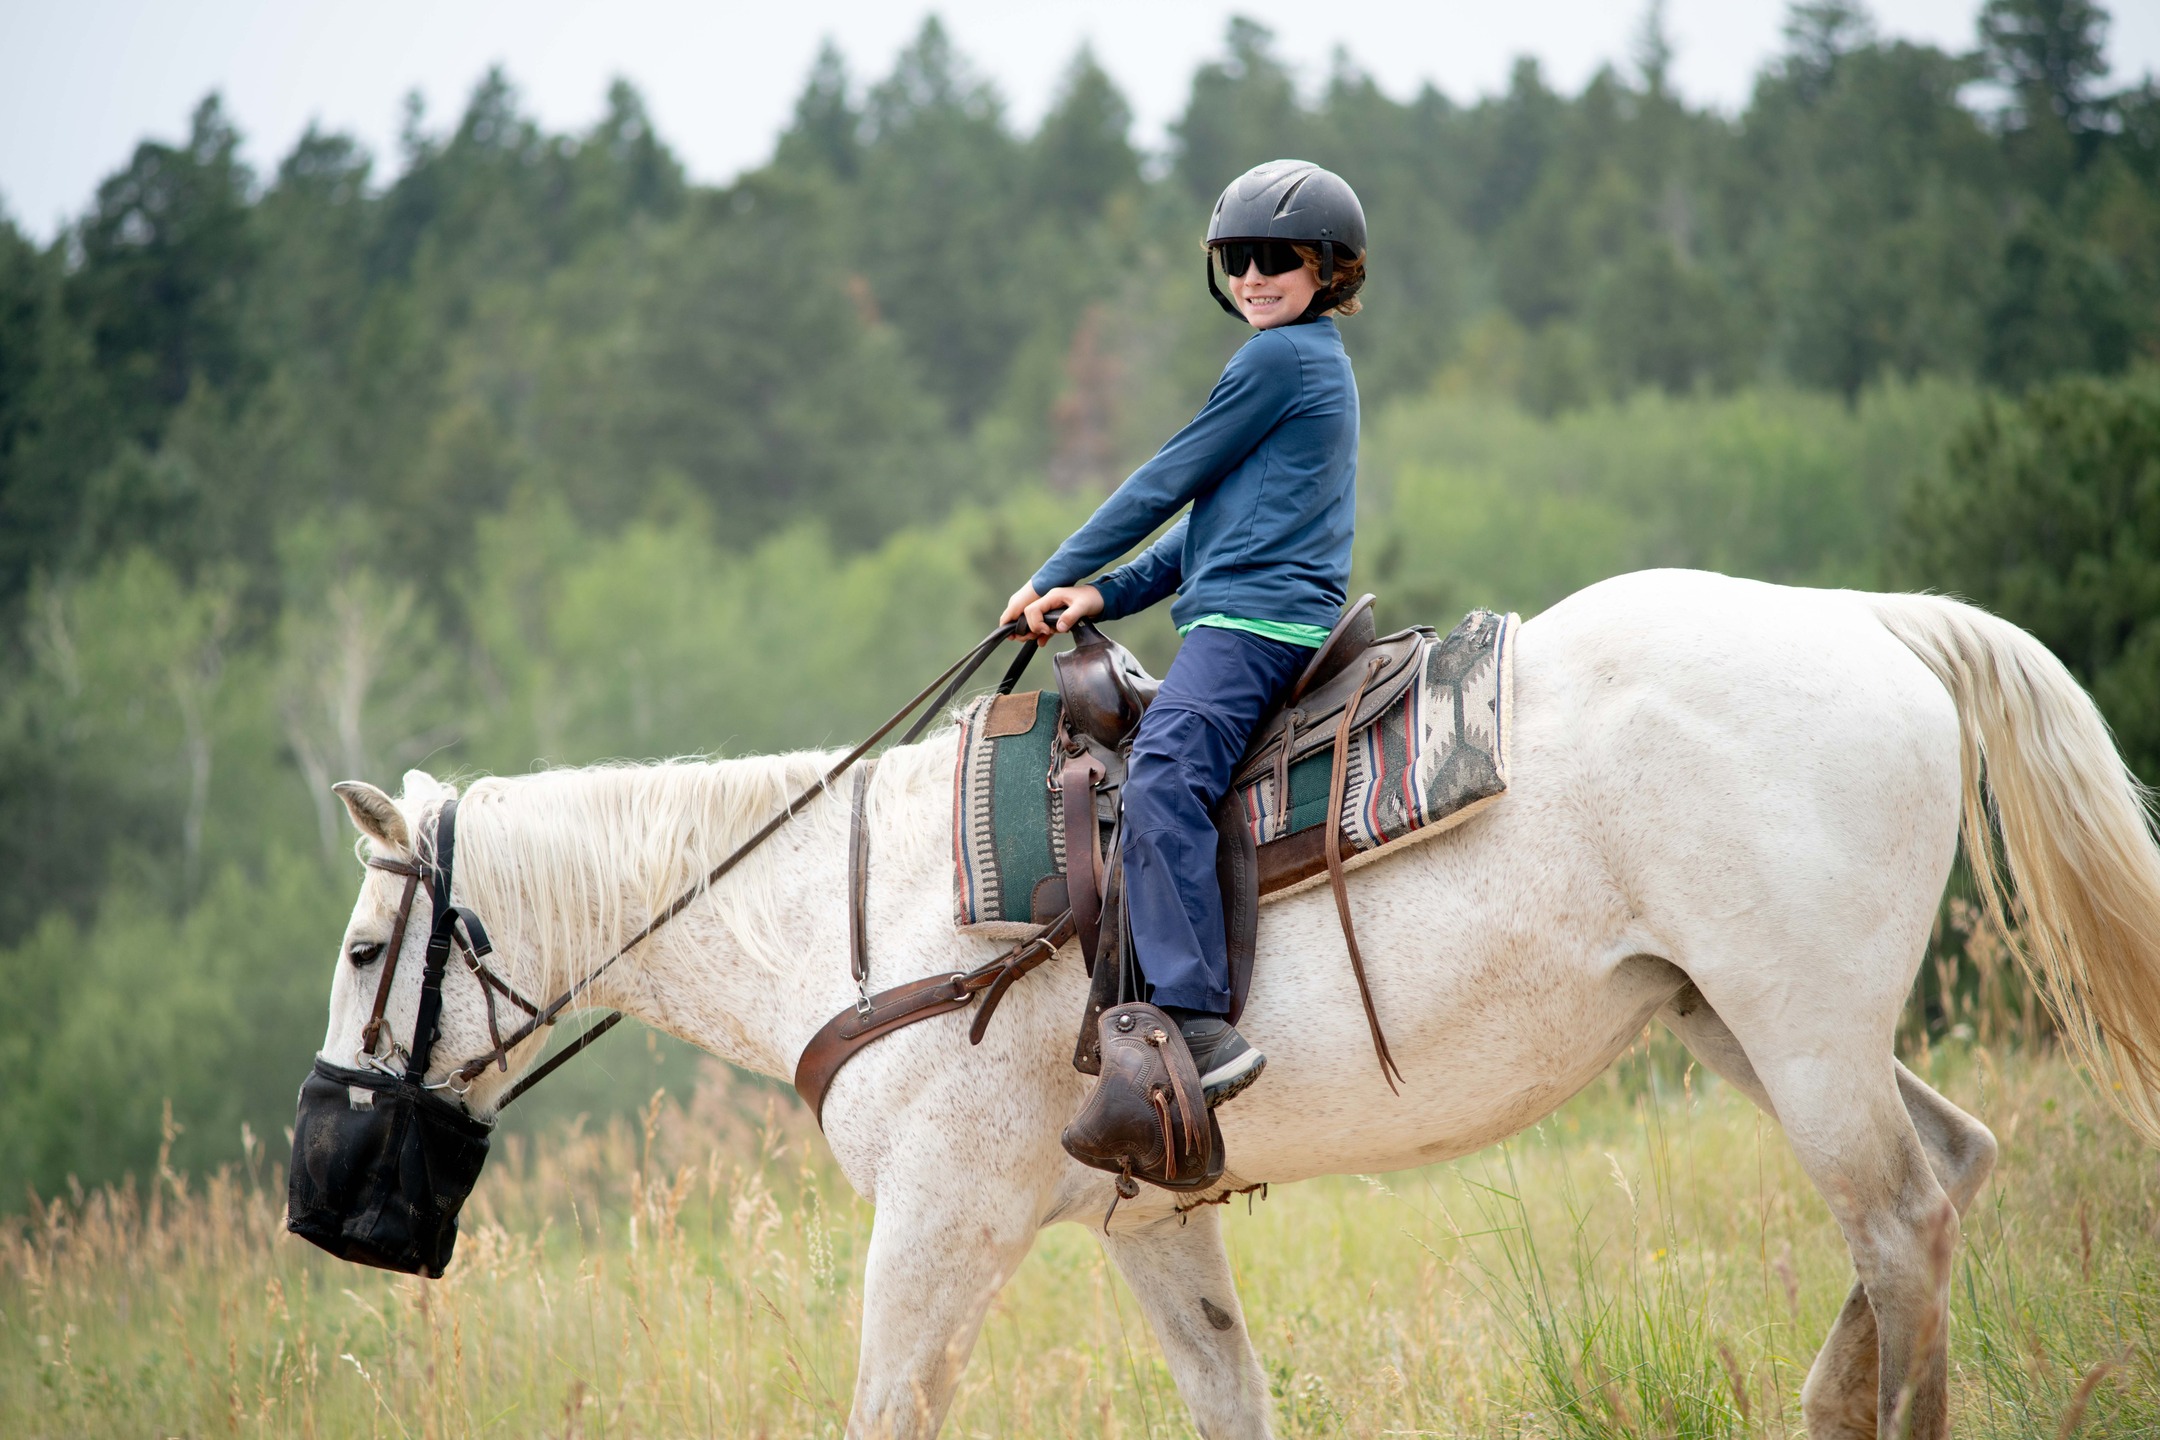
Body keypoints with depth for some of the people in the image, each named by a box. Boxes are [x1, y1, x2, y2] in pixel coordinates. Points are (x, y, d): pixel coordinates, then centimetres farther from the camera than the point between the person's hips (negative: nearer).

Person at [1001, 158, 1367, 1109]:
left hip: (1251, 618, -12)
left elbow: (1167, 484, -3)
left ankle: (1198, 1023, -43)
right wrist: (1105, 594, 14)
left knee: (1162, 777, -30)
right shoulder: (1319, 363, 26)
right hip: (1273, 619, 12)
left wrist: (1054, 577, 8)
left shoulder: (1277, 359, -6)